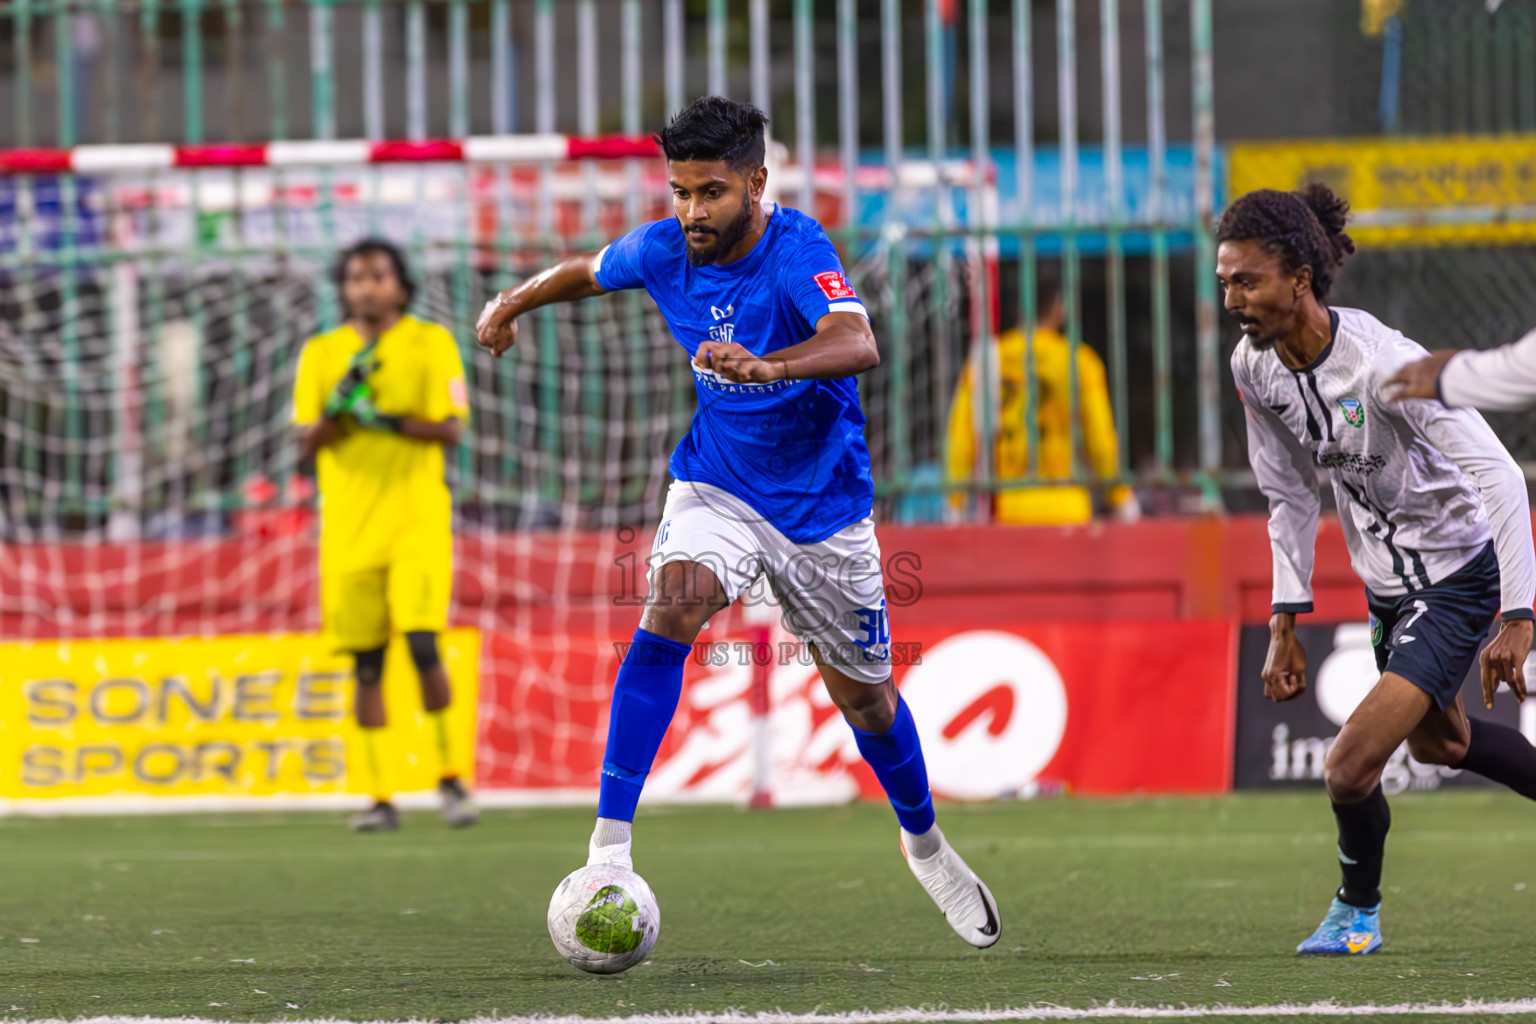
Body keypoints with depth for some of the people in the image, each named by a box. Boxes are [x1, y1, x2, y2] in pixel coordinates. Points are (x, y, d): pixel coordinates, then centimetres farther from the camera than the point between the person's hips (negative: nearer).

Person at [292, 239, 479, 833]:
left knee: (423, 644, -16)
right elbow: (306, 445, 5)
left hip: (416, 515, -2)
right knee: (366, 663, 1)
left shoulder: (431, 343, 4)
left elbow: (451, 430, -3)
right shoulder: (321, 353, 10)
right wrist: (340, 404, -14)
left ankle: (449, 776, 0)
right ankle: (378, 797, 6)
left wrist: (388, 420, -17)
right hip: (349, 522, 2)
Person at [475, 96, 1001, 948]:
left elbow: (857, 344, -46)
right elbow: (588, 271, 15)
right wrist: (512, 304, 23)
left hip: (822, 502, -2)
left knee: (864, 697, 11)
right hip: (718, 485, 2)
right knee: (673, 607, -28)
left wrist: (766, 365, -62)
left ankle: (925, 844, 42)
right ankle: (609, 847, -32)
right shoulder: (664, 251, -10)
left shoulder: (797, 252, -26)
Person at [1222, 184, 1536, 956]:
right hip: (1386, 583, 8)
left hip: (1457, 579, -8)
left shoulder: (1382, 364, -31)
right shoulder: (1253, 366, -8)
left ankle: (1357, 911, 13)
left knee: (1349, 769, -15)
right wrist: (1285, 623, 4)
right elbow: (1290, 499, 7)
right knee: (1436, 743, 28)